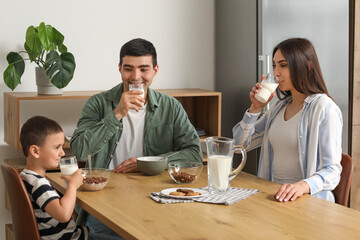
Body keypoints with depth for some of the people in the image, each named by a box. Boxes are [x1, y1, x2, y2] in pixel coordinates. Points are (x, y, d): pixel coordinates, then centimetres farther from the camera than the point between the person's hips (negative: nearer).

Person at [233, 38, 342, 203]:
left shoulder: (324, 108, -7)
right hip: (273, 196, 7)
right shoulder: (279, 105, 16)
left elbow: (332, 169, -14)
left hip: (310, 200, -7)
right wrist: (255, 108, 6)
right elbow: (242, 143, 19)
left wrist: (303, 185, -33)